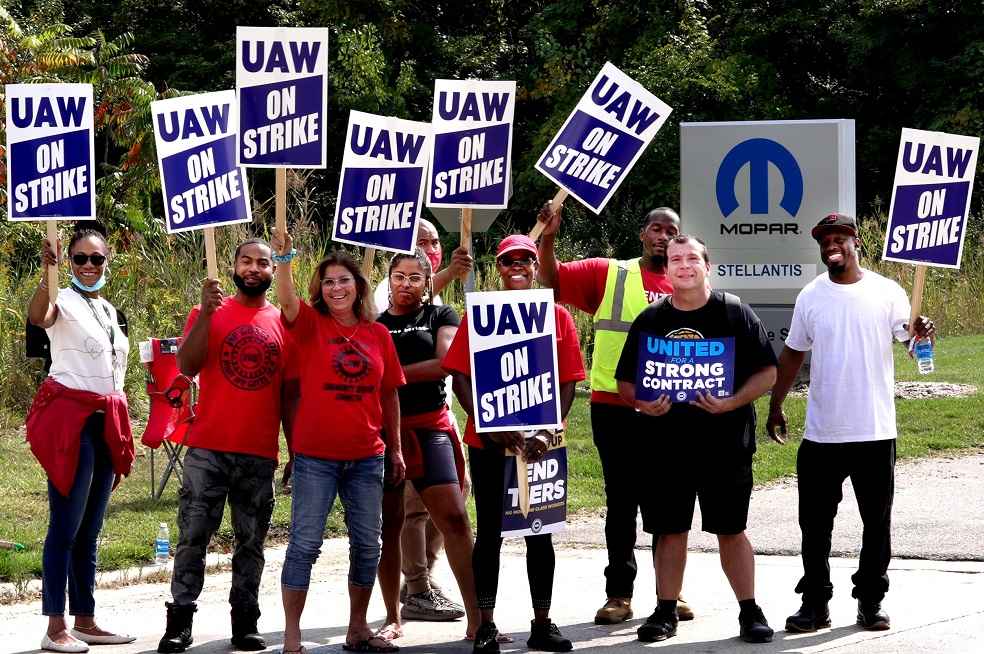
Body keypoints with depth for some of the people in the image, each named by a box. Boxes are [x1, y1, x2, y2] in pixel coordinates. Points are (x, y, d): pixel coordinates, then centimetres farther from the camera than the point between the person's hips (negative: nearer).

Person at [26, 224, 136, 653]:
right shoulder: (63, 301, -6)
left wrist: (121, 442, 20)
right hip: (70, 420, -8)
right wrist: (47, 271, -48)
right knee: (66, 526, -8)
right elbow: (37, 318, -32)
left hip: (105, 423, 8)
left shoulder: (108, 310, 17)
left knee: (89, 530, 11)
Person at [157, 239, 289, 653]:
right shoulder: (208, 313, 4)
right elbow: (187, 366, -9)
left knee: (251, 542, 6)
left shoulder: (283, 323, 8)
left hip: (260, 454, 2)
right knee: (193, 536, -4)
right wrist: (206, 313, -18)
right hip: (208, 448, -2)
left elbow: (289, 392, 11)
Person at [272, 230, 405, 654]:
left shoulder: (378, 334, 7)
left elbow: (389, 394, 11)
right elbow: (286, 301, -22)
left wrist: (395, 449, 10)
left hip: (366, 457, 4)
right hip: (315, 456, -4)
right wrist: (283, 258, -38)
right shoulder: (310, 325, -1)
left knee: (367, 545, 10)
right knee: (305, 544, -4)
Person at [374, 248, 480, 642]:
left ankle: (476, 618, -11)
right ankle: (393, 619, 14)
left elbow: (445, 363, -8)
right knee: (388, 524, 4)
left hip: (429, 428, -1)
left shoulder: (441, 317, 8)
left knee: (454, 517, -10)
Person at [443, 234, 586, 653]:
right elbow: (460, 376, -3)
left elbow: (568, 382, 2)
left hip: (538, 442, 1)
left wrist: (548, 432, -12)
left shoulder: (558, 316, 4)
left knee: (539, 532, 7)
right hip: (488, 441, -1)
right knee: (490, 532, 3)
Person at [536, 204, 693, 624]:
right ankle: (619, 593, 9)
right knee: (621, 501, 5)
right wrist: (548, 238, -16)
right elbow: (552, 280, -2)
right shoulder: (608, 274, 4)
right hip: (614, 408, -1)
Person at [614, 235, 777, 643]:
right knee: (669, 531, 6)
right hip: (665, 445, 2)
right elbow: (625, 382, 12)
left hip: (724, 444, -2)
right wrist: (642, 403, -10)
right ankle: (665, 612, 14)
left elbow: (767, 373, -1)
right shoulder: (650, 321, 8)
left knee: (731, 530, 1)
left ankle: (750, 611, 7)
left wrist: (733, 402, -17)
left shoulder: (735, 314, 0)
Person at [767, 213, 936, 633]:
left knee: (876, 521, 6)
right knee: (815, 523, 4)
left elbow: (908, 338, -9)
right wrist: (775, 406, 12)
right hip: (821, 435, 2)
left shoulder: (886, 292, -1)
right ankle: (814, 603, 12)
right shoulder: (810, 297, 5)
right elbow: (792, 355, 13)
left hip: (875, 432, -2)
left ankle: (871, 602, 16)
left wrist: (921, 334, -32)